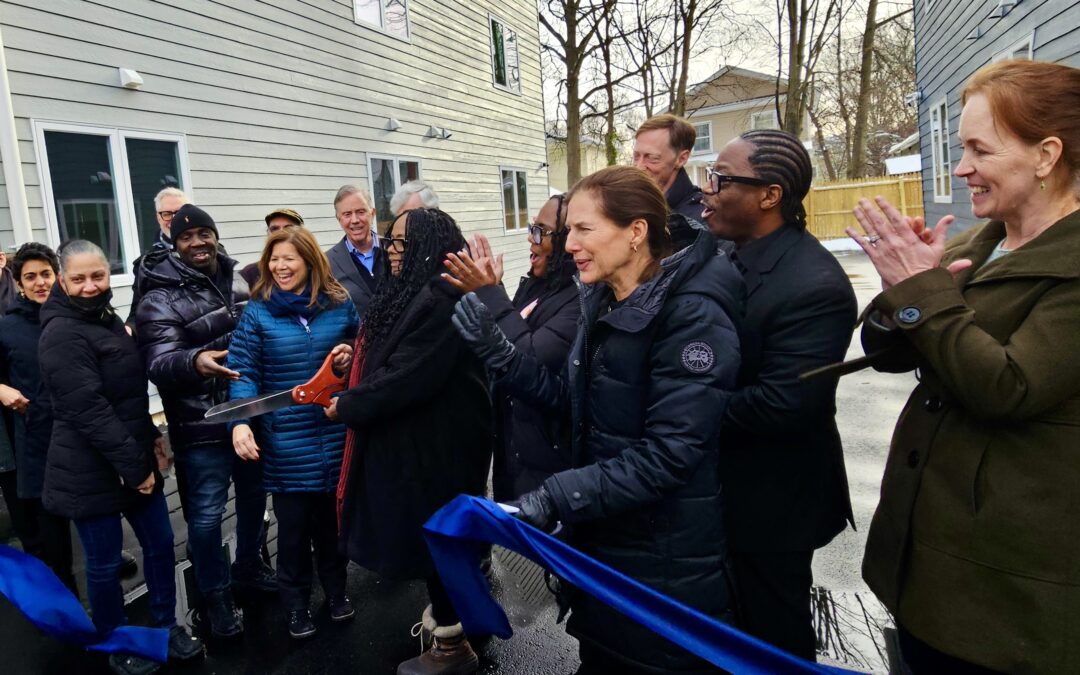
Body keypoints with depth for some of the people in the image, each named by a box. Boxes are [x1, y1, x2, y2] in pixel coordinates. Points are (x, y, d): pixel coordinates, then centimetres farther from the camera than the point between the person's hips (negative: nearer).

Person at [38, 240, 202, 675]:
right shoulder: (61, 334, -17)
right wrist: (133, 466, -20)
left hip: (135, 460, 8)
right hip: (91, 470, -8)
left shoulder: (106, 319, 10)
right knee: (104, 563, 9)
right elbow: (89, 411, -22)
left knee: (160, 544, 14)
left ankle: (166, 626, 32)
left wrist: (151, 436, 12)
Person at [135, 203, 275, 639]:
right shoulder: (161, 299, -9)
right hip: (202, 426, -5)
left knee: (255, 496, 20)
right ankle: (216, 595, 22)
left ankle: (248, 565, 43)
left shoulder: (239, 281, 7)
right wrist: (195, 362, -40)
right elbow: (159, 362, -19)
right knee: (207, 514, 1)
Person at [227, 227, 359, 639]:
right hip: (286, 439, -2)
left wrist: (352, 355, -10)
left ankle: (336, 590, 38)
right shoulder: (258, 311, -5)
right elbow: (243, 371, -11)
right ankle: (295, 603, 29)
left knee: (331, 516, 16)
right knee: (292, 524, 7)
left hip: (334, 433, 2)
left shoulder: (340, 304, 1)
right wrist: (241, 422, -25)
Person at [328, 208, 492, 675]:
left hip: (436, 444, -10)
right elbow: (389, 360, 18)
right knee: (428, 532, 22)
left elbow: (409, 377, -27)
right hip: (414, 438, 10)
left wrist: (348, 406, -16)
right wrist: (354, 359, 2)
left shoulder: (441, 301, -24)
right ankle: (448, 614, 41)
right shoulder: (413, 293, 10)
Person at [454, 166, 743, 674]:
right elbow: (567, 395, 7)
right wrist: (494, 349, -4)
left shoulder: (692, 316, -22)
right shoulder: (602, 303, 4)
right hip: (601, 538, 8)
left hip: (667, 561, -7)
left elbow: (669, 453, -27)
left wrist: (559, 496, -28)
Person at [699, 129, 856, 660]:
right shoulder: (724, 254, 1)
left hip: (770, 500, -8)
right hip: (722, 486, 8)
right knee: (730, 627, 28)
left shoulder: (814, 285, -26)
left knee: (773, 638, 16)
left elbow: (782, 405, -29)